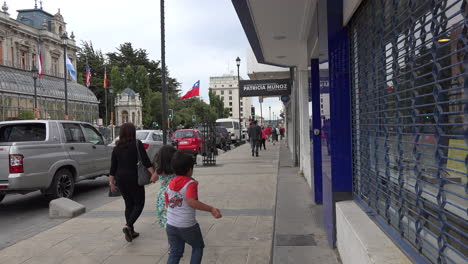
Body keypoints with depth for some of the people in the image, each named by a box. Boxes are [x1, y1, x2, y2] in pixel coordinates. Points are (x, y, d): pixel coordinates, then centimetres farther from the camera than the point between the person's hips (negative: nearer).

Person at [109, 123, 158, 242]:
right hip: (134, 178, -5)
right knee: (139, 204, 6)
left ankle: (131, 231, 19)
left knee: (129, 204, 16)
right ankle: (128, 226, -15)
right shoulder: (137, 144, -7)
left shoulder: (116, 148, 7)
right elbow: (145, 160, -18)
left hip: (120, 179, 5)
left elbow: (113, 167, 7)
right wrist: (153, 173, -21)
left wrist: (111, 183, 13)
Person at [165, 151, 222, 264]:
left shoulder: (170, 183, 4)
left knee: (175, 252, 17)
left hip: (171, 224, 6)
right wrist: (211, 209, -36)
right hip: (188, 226, -5)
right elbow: (191, 202, -34)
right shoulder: (191, 183, -17)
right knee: (198, 247, 20)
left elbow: (167, 203, 12)